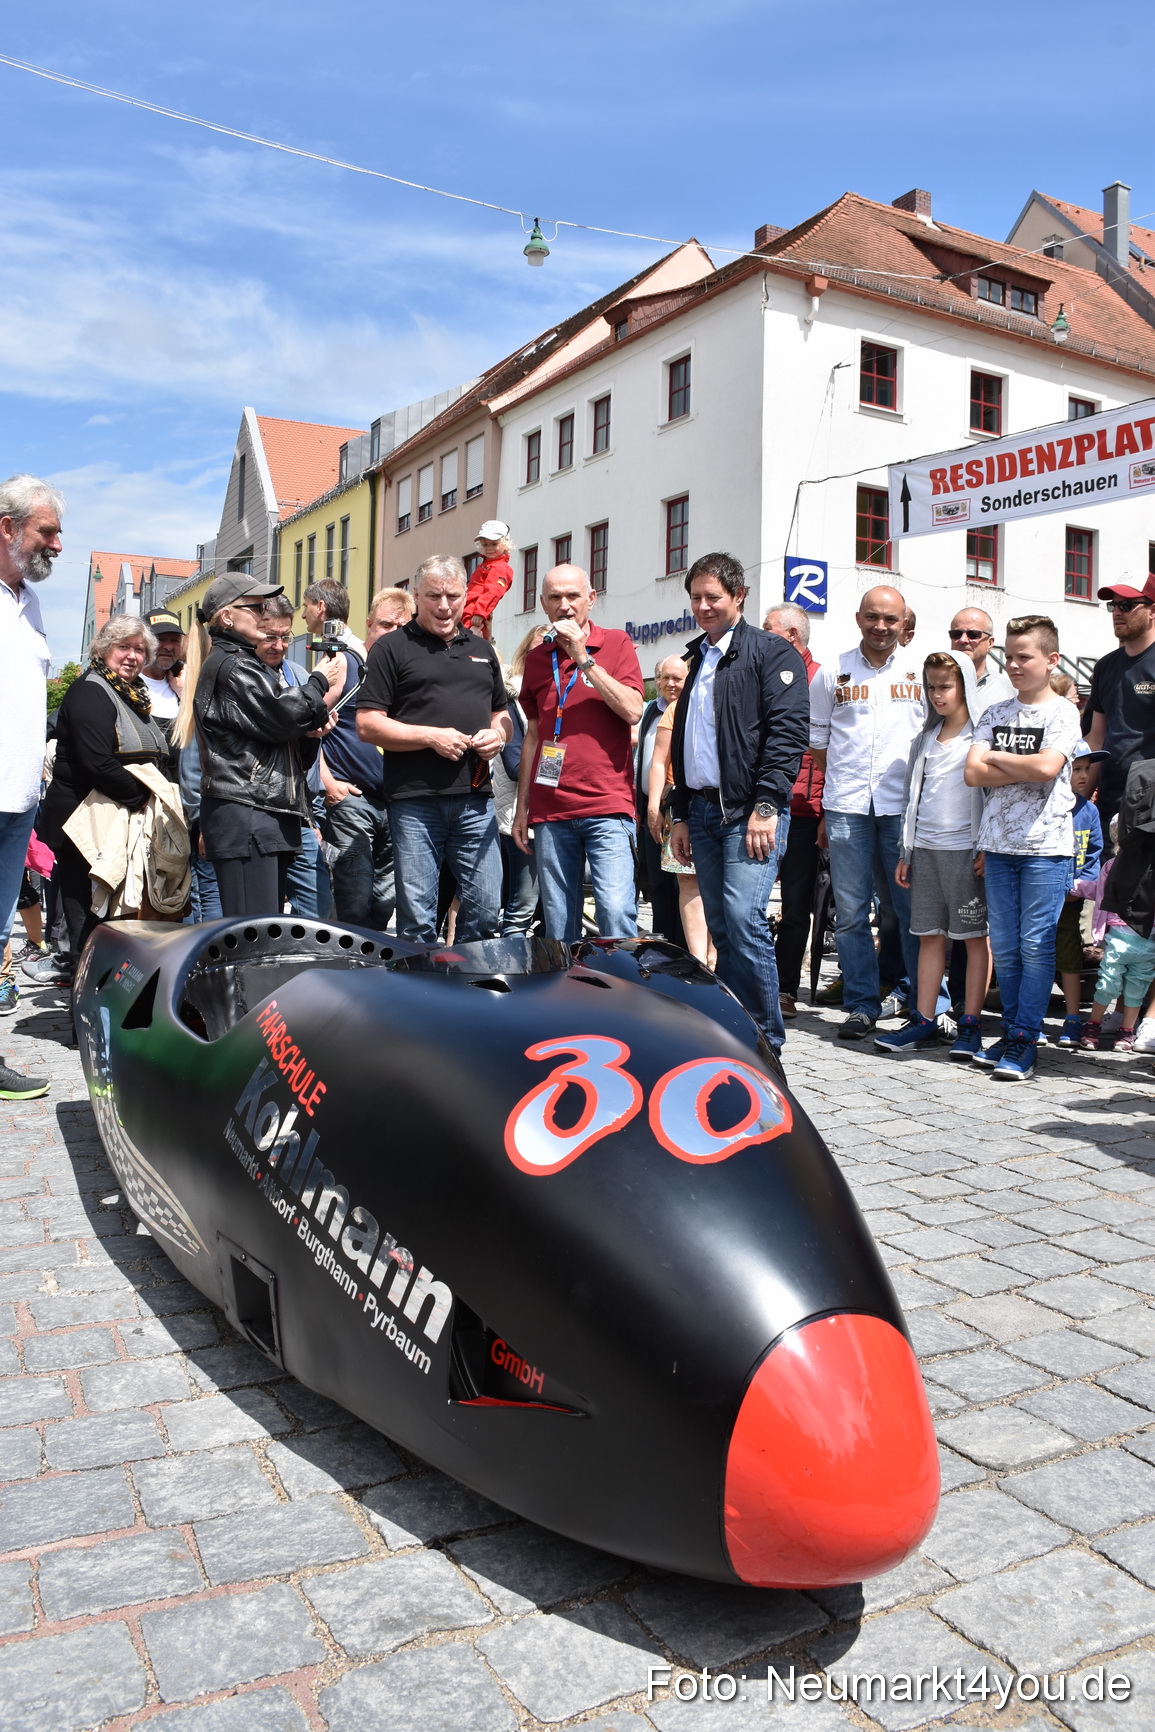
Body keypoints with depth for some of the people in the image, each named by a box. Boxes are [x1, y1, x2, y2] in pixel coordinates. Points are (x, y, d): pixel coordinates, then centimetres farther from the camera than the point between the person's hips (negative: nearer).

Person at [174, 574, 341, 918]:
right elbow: (280, 716, -14)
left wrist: (309, 730, 3)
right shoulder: (231, 665, -6)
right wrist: (319, 682, 1)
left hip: (267, 817, 10)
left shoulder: (243, 663, 26)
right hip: (245, 815, -10)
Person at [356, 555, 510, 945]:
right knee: (417, 920, 2)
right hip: (415, 800, -4)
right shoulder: (392, 647, 3)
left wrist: (498, 734, 3)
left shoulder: (482, 649, 19)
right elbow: (367, 725, -4)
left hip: (475, 798, 4)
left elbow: (501, 714, 26)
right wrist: (431, 737, -13)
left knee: (485, 912, 6)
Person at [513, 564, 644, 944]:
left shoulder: (616, 644, 5)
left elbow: (632, 711, -9)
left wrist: (583, 657, -10)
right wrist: (522, 808, 15)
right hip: (551, 812, 4)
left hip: (608, 807, -3)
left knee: (616, 912, -15)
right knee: (558, 925, 4)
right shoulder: (537, 659, 16)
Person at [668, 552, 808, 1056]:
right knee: (721, 928, 8)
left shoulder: (772, 653, -1)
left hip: (750, 811, -7)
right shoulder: (698, 659, 22)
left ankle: (766, 1040, -5)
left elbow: (787, 732, -12)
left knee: (744, 919, -16)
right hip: (702, 810, 7)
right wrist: (681, 815, 19)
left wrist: (766, 805, -20)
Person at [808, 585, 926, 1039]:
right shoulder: (831, 673, 9)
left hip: (905, 806, 0)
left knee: (915, 908, 1)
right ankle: (861, 1006, 12)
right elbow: (817, 741, 13)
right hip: (846, 806, 1)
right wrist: (846, 780, 6)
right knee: (850, 912, 2)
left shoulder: (921, 672, 9)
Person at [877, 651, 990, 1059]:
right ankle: (923, 1022, 11)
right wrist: (906, 852, 16)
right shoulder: (926, 737, 17)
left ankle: (970, 1025, 6)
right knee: (929, 935, 8)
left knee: (975, 936, 1)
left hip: (966, 849, -6)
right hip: (925, 847, 6)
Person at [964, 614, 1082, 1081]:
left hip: (1046, 845, -5)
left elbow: (1047, 767, -17)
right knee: (1004, 946, 7)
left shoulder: (1062, 713, 0)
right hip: (999, 843, 5)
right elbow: (973, 774, 1)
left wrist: (996, 757, -4)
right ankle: (1012, 1032, 17)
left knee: (1036, 946, -4)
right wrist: (1026, 770, -8)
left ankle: (1024, 1041, 1)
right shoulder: (994, 714, 13)